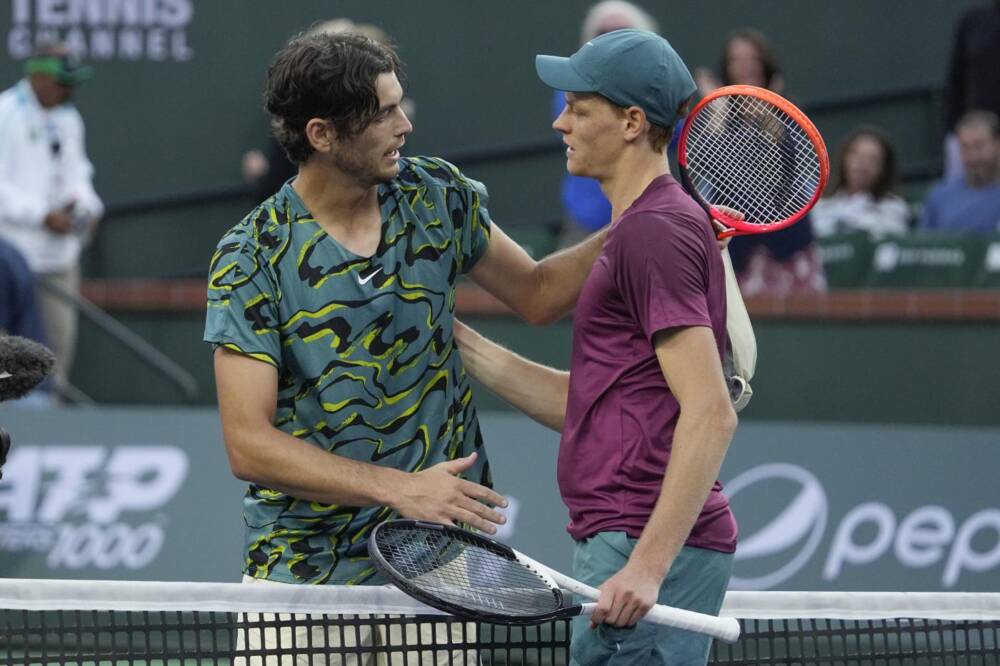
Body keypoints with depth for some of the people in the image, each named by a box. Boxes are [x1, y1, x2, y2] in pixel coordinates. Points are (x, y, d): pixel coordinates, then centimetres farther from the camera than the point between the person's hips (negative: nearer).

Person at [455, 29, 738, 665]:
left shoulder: (655, 230, -11)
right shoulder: (645, 227, 21)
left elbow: (711, 415, -19)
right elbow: (583, 405, 23)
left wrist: (647, 566, -25)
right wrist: (459, 343, 19)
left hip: (648, 547, -10)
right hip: (629, 543, 10)